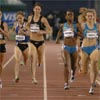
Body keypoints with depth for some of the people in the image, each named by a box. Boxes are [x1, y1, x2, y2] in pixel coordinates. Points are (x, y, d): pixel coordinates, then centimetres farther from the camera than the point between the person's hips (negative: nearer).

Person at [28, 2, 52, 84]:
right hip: (32, 42, 1)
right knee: (33, 60, -15)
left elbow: (50, 31, -8)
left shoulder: (43, 19, -6)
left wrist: (42, 32, -23)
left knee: (40, 62, 13)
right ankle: (34, 78, -15)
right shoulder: (30, 18, 3)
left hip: (40, 42, 0)